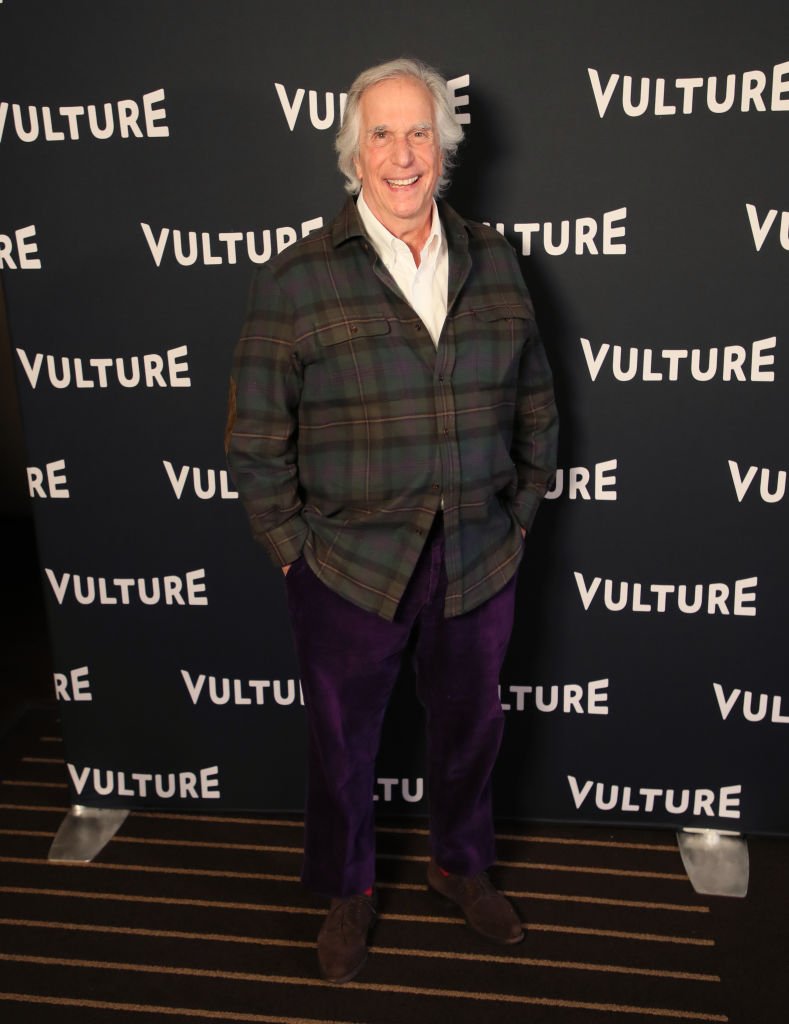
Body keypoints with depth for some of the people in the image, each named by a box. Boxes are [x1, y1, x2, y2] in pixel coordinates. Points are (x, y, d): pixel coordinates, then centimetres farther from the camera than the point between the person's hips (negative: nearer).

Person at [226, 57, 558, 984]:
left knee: (469, 726, 20)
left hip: (479, 562, 3)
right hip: (349, 568, -2)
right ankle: (349, 890, 44)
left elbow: (535, 404, 10)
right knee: (343, 741, 16)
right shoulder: (295, 278, -7)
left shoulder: (493, 263, 3)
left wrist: (520, 512, 7)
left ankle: (460, 863, 50)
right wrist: (291, 546, -6)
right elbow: (256, 436, -6)